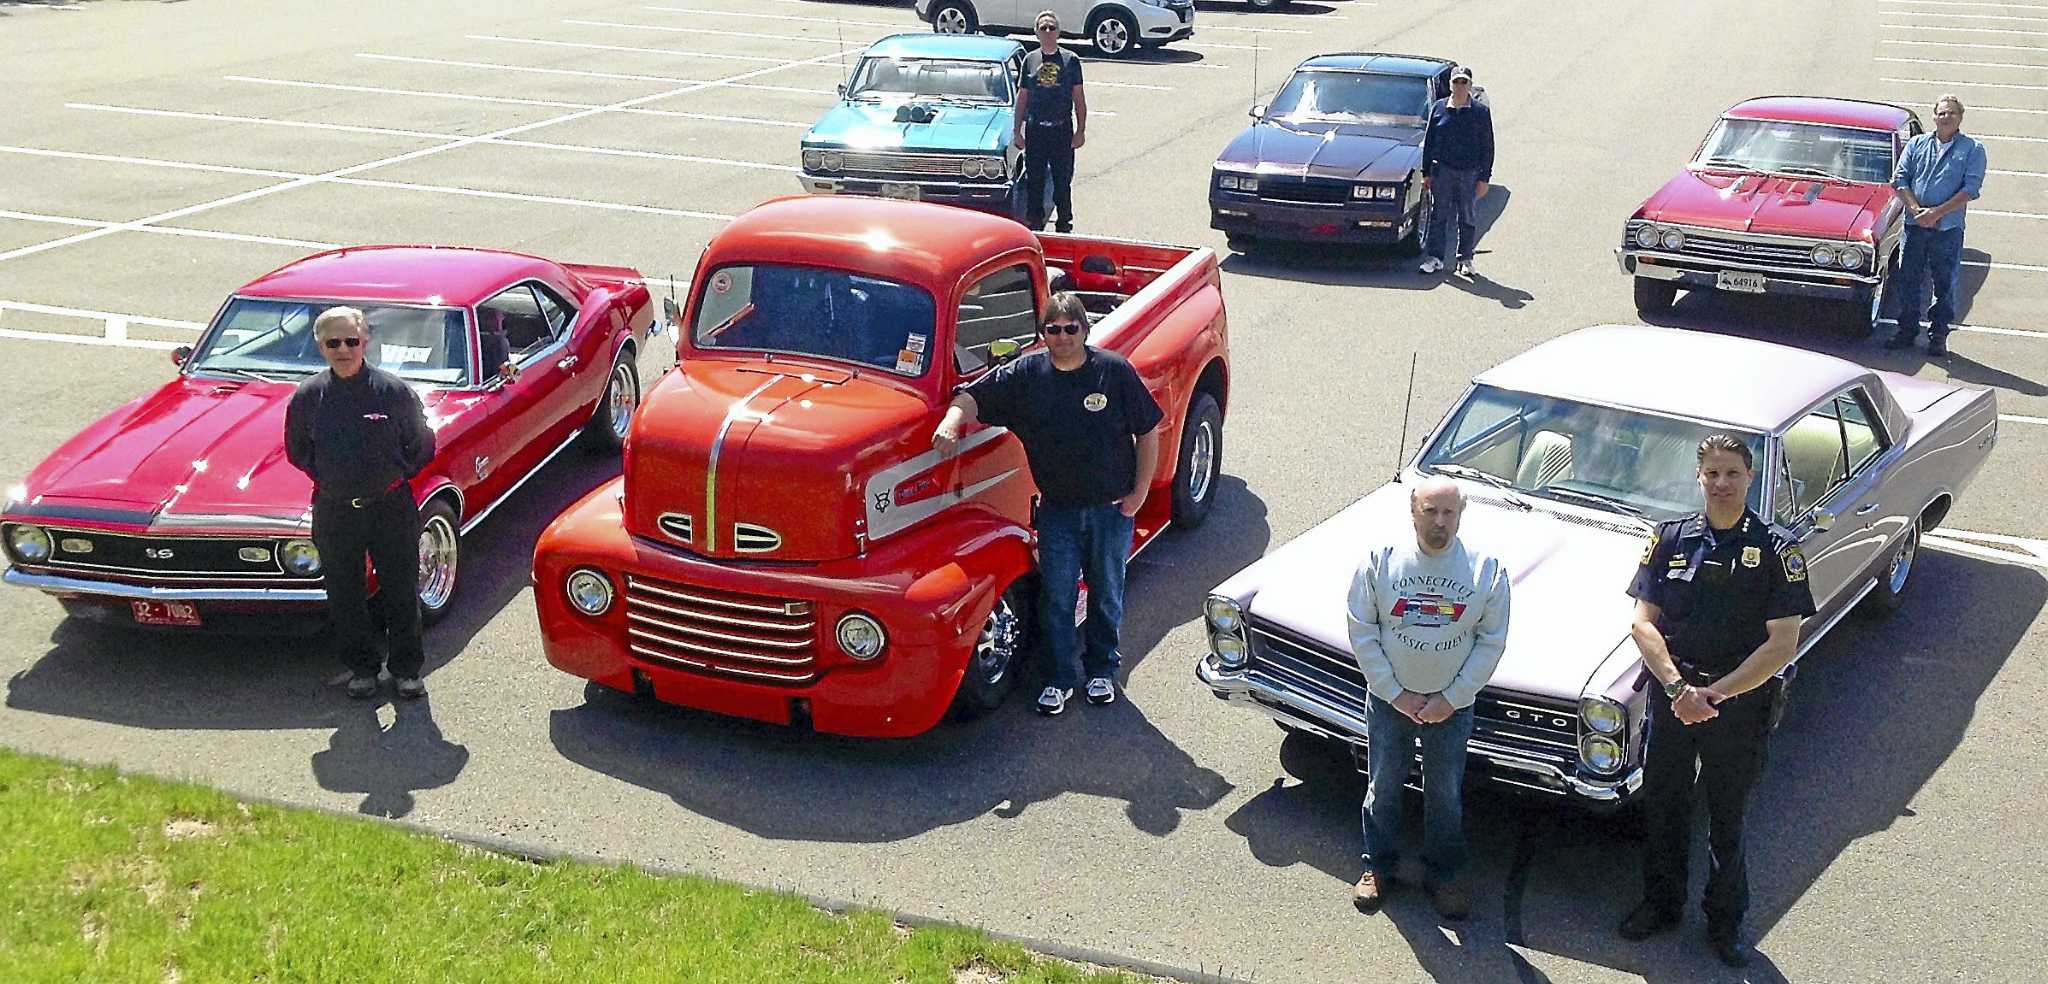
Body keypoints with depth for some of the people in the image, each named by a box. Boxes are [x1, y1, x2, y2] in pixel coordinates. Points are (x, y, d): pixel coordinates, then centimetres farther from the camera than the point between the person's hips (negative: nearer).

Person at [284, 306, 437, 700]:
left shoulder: (395, 392, -9)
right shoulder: (307, 397, -3)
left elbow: (422, 446, 3)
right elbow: (297, 450, 12)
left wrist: (393, 478, 2)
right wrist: (328, 478, 6)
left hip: (391, 508, -2)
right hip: (334, 512, 2)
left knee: (401, 593, 7)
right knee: (345, 596, 11)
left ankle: (406, 668, 23)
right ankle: (362, 667, 28)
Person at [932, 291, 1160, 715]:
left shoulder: (1115, 371, -10)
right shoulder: (1026, 374, -6)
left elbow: (1147, 432, -3)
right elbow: (974, 395, -4)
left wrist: (1140, 492, -6)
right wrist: (952, 421, -26)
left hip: (1112, 506, -1)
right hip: (1057, 509, 1)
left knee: (1106, 593, 13)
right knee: (1056, 596, 4)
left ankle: (1102, 669, 31)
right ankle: (1062, 677, 19)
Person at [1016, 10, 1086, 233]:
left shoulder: (1070, 60, 0)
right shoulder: (1030, 60, 5)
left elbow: (1079, 97, 2)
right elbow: (1022, 97, 9)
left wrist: (1081, 130, -4)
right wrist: (1017, 131, 5)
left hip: (1062, 129, -1)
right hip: (1035, 129, 1)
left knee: (1063, 180, 5)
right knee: (1034, 180, 6)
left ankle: (1064, 225, 16)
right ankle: (1034, 224, 15)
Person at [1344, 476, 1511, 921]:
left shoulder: (1486, 570, -12)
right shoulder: (1380, 562, -13)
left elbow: (1491, 642, -7)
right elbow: (1362, 633, -8)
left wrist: (1450, 698, -10)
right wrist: (1395, 694, -11)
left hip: (1451, 704, 0)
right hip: (1390, 698, 0)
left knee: (1445, 794, 14)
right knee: (1383, 785, 14)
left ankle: (1442, 875, 32)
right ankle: (1378, 866, 34)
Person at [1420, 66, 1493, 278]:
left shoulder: (1481, 112, 4)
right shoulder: (1438, 108, 7)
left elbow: (1487, 147, 5)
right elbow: (1428, 141, 10)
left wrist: (1484, 178, -1)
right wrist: (1426, 173, 6)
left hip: (1469, 172, 0)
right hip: (1442, 170, 0)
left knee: (1466, 217, 6)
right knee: (1438, 215, -1)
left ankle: (1465, 259, 15)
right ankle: (1435, 257, 3)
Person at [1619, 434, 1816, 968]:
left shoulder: (1776, 550, -10)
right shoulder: (1671, 538, -4)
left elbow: (1783, 643, -13)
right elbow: (1643, 623, -6)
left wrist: (1716, 692, -19)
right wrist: (1678, 688, -18)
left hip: (1740, 703, -2)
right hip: (1670, 694, 2)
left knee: (1728, 818, 12)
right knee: (1661, 805, 15)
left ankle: (1725, 922, 29)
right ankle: (1661, 903, 35)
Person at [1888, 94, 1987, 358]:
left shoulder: (1973, 149, 2)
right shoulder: (1916, 144, 11)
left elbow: (1971, 188, -7)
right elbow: (1900, 179, 4)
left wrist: (1937, 213, -15)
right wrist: (1916, 209, -12)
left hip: (1948, 229, -2)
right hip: (1914, 226, 2)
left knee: (1945, 285, 3)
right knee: (1908, 280, 5)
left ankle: (1938, 337, 12)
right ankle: (1906, 331, 18)